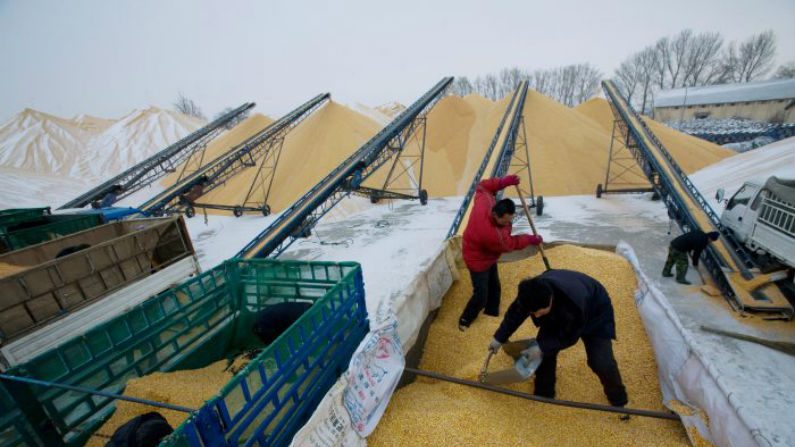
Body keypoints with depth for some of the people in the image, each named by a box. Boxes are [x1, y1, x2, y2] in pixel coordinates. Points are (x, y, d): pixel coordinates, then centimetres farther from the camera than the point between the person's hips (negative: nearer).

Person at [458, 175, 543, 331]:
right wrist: (531, 239, -5)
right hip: (478, 260, -9)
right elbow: (511, 243, -22)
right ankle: (465, 320, 25)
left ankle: (492, 313, 44)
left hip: (488, 257, 9)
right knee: (481, 296, 2)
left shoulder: (485, 201, -27)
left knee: (494, 287, 22)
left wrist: (504, 181, -18)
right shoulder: (493, 234, -42)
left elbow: (483, 186, -4)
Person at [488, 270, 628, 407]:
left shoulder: (574, 304, -47)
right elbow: (516, 312, -13)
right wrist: (499, 338, -8)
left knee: (601, 362, -10)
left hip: (595, 314, -4)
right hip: (558, 314, 4)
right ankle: (543, 395, 16)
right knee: (544, 351, -5)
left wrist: (541, 347, -30)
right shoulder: (533, 292, -34)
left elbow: (569, 337, -27)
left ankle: (618, 400, 21)